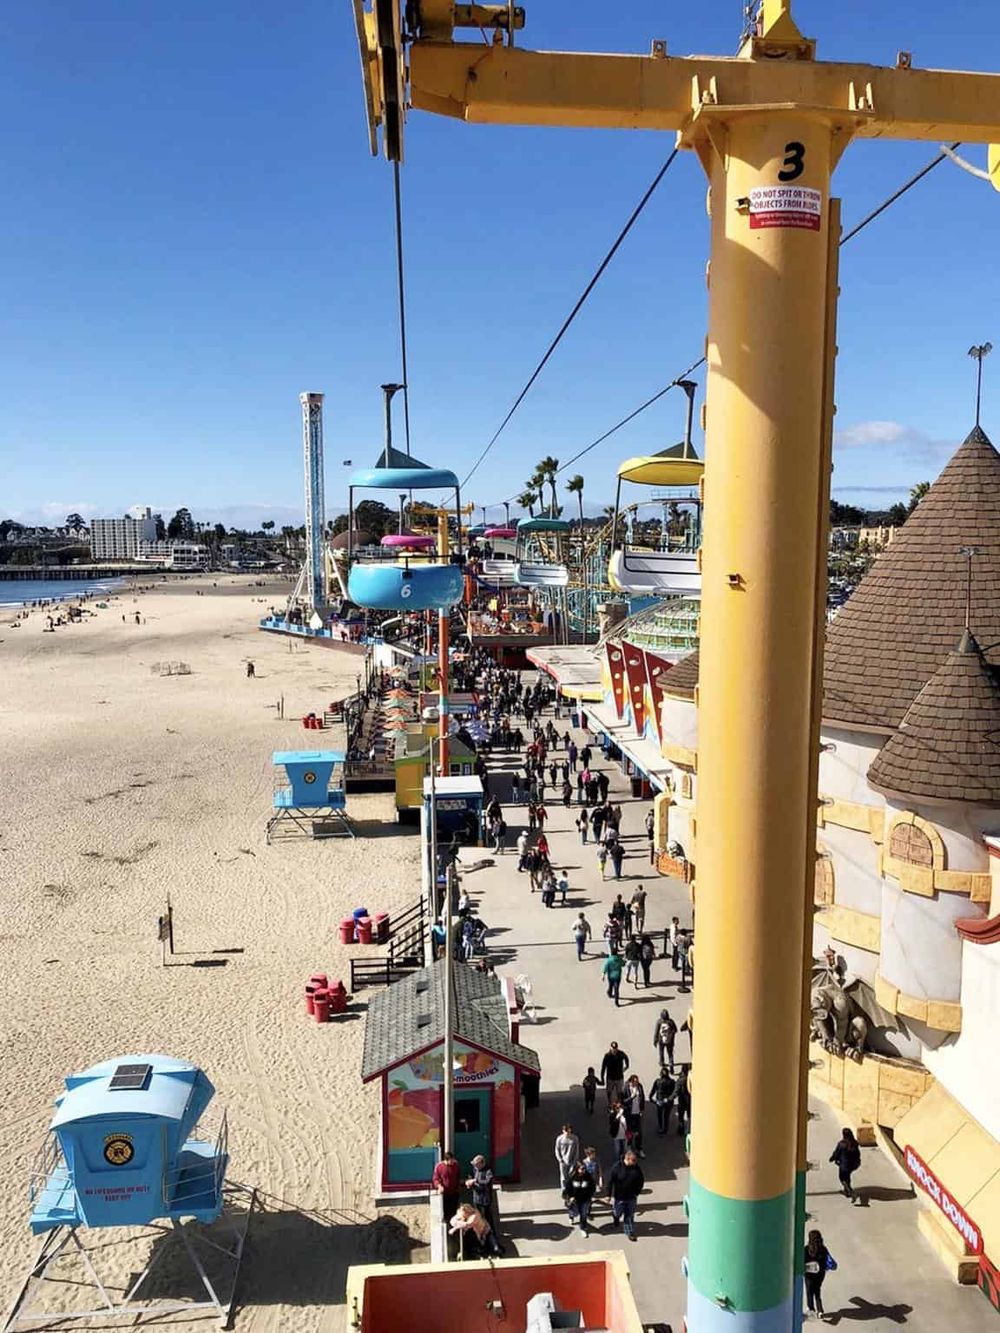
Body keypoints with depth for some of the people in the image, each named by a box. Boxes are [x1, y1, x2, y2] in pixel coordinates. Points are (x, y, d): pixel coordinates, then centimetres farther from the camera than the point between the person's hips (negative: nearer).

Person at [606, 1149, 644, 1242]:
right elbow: (610, 1181, -14)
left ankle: (630, 1233, 26)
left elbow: (641, 1180, 5)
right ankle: (615, 1214, 48)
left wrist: (637, 1191, 0)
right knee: (618, 1213, 14)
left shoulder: (636, 1167, -10)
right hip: (619, 1196, -2)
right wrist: (609, 1195, -11)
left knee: (630, 1215, 11)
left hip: (631, 1197, 2)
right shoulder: (617, 1167, -21)